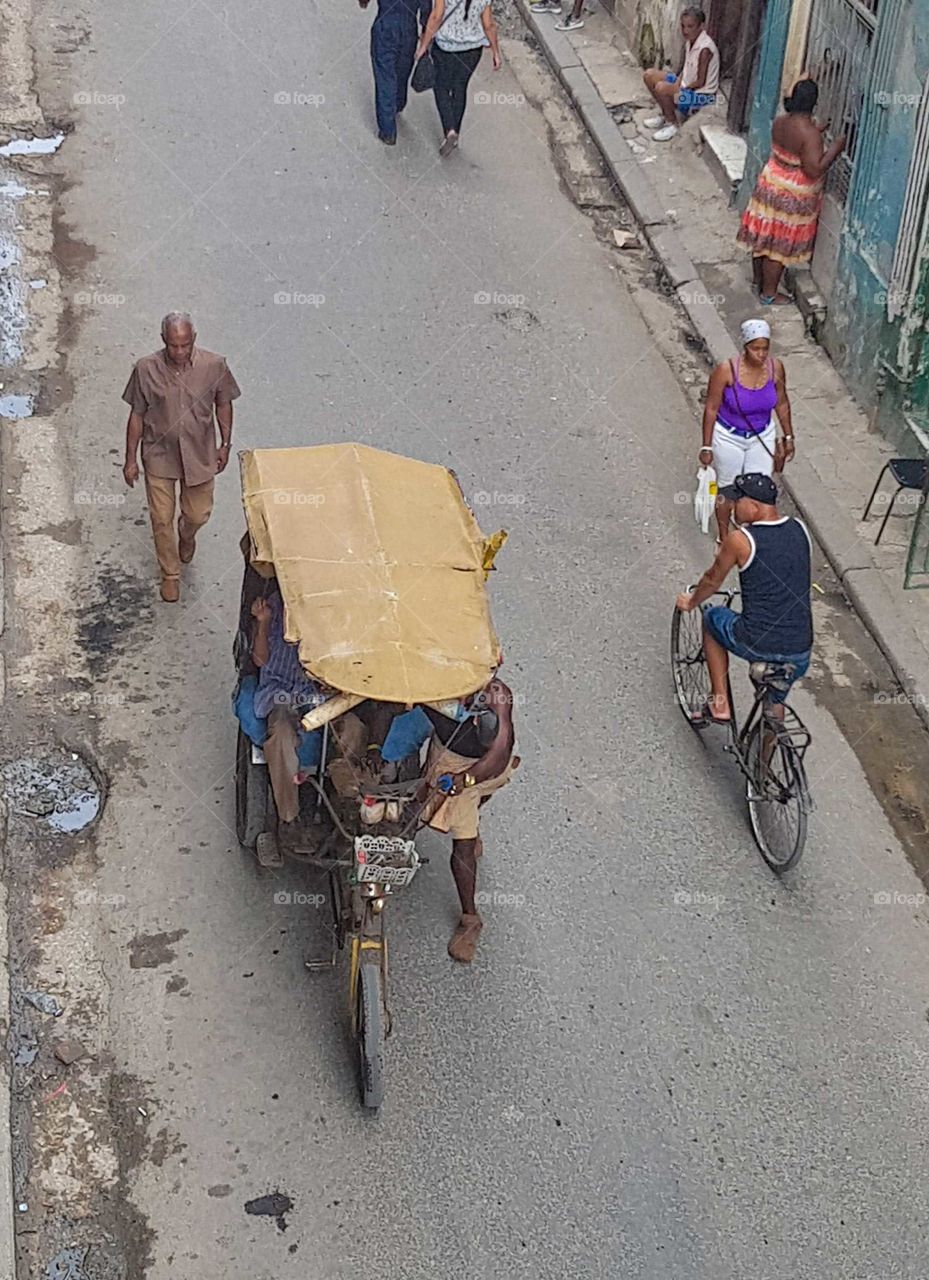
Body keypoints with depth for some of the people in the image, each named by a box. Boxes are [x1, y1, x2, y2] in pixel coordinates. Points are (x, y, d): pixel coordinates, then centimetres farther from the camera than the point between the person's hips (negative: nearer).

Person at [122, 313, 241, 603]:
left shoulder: (214, 366, -18)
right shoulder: (146, 369, -19)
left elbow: (223, 403, 0)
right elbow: (137, 414, -7)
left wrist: (225, 444, 4)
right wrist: (131, 459, -3)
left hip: (199, 454, 1)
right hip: (159, 455, -1)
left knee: (198, 514, 17)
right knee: (161, 519, 10)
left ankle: (186, 535, 55)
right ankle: (170, 573, 35)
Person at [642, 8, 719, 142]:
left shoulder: (705, 48, -26)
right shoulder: (689, 41, 1)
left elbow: (701, 82, -22)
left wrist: (680, 89, -12)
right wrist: (676, 85, -5)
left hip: (702, 95, -9)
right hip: (686, 84, 10)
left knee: (661, 88, -30)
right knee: (649, 75, 7)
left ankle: (672, 124, -8)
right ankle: (666, 114, 18)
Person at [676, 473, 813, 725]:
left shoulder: (740, 540, -13)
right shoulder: (800, 529, 2)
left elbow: (713, 580, 5)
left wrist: (691, 602, 25)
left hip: (757, 645, -4)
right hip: (800, 652, 5)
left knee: (712, 618, 26)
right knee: (775, 703, 30)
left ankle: (720, 706, 24)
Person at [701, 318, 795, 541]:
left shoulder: (776, 368, -16)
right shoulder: (726, 370, -26)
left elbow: (782, 403, 2)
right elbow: (711, 408, -16)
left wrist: (788, 436, 9)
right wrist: (707, 447, -12)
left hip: (762, 437, 3)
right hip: (729, 438, -3)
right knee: (727, 489, 16)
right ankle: (724, 537, 38)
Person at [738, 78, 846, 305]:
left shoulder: (780, 122, -4)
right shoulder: (809, 134, -27)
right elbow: (814, 170, -29)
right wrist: (835, 148, -19)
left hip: (769, 186, 7)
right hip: (791, 197, -7)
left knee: (763, 237, 20)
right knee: (779, 245, 6)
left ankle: (758, 282, 36)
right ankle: (769, 293, 19)